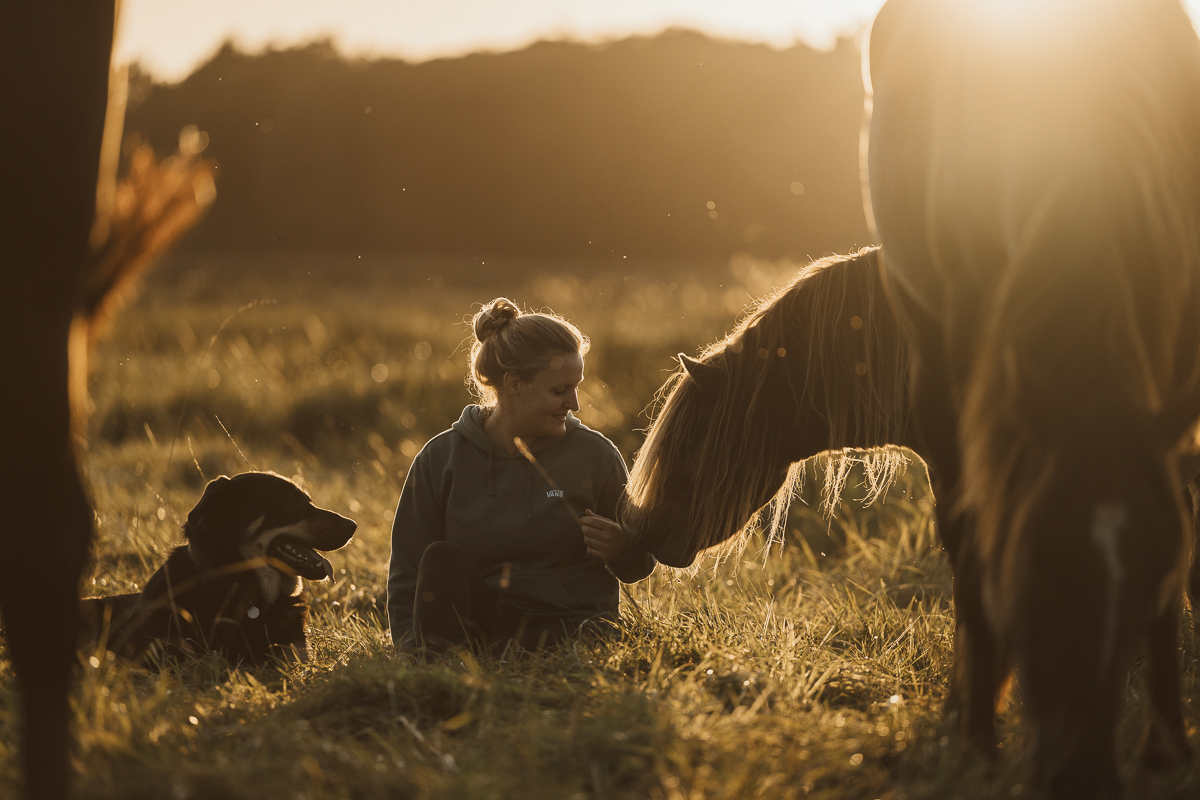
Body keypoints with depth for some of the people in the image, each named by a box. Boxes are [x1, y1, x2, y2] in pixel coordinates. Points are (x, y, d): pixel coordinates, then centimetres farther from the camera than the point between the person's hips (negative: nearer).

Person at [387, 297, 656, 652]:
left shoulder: (596, 455, 5)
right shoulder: (441, 459, 3)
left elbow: (638, 566, 15)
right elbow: (406, 580, 5)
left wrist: (621, 551, -10)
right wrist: (412, 649, -13)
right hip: (479, 618, 1)